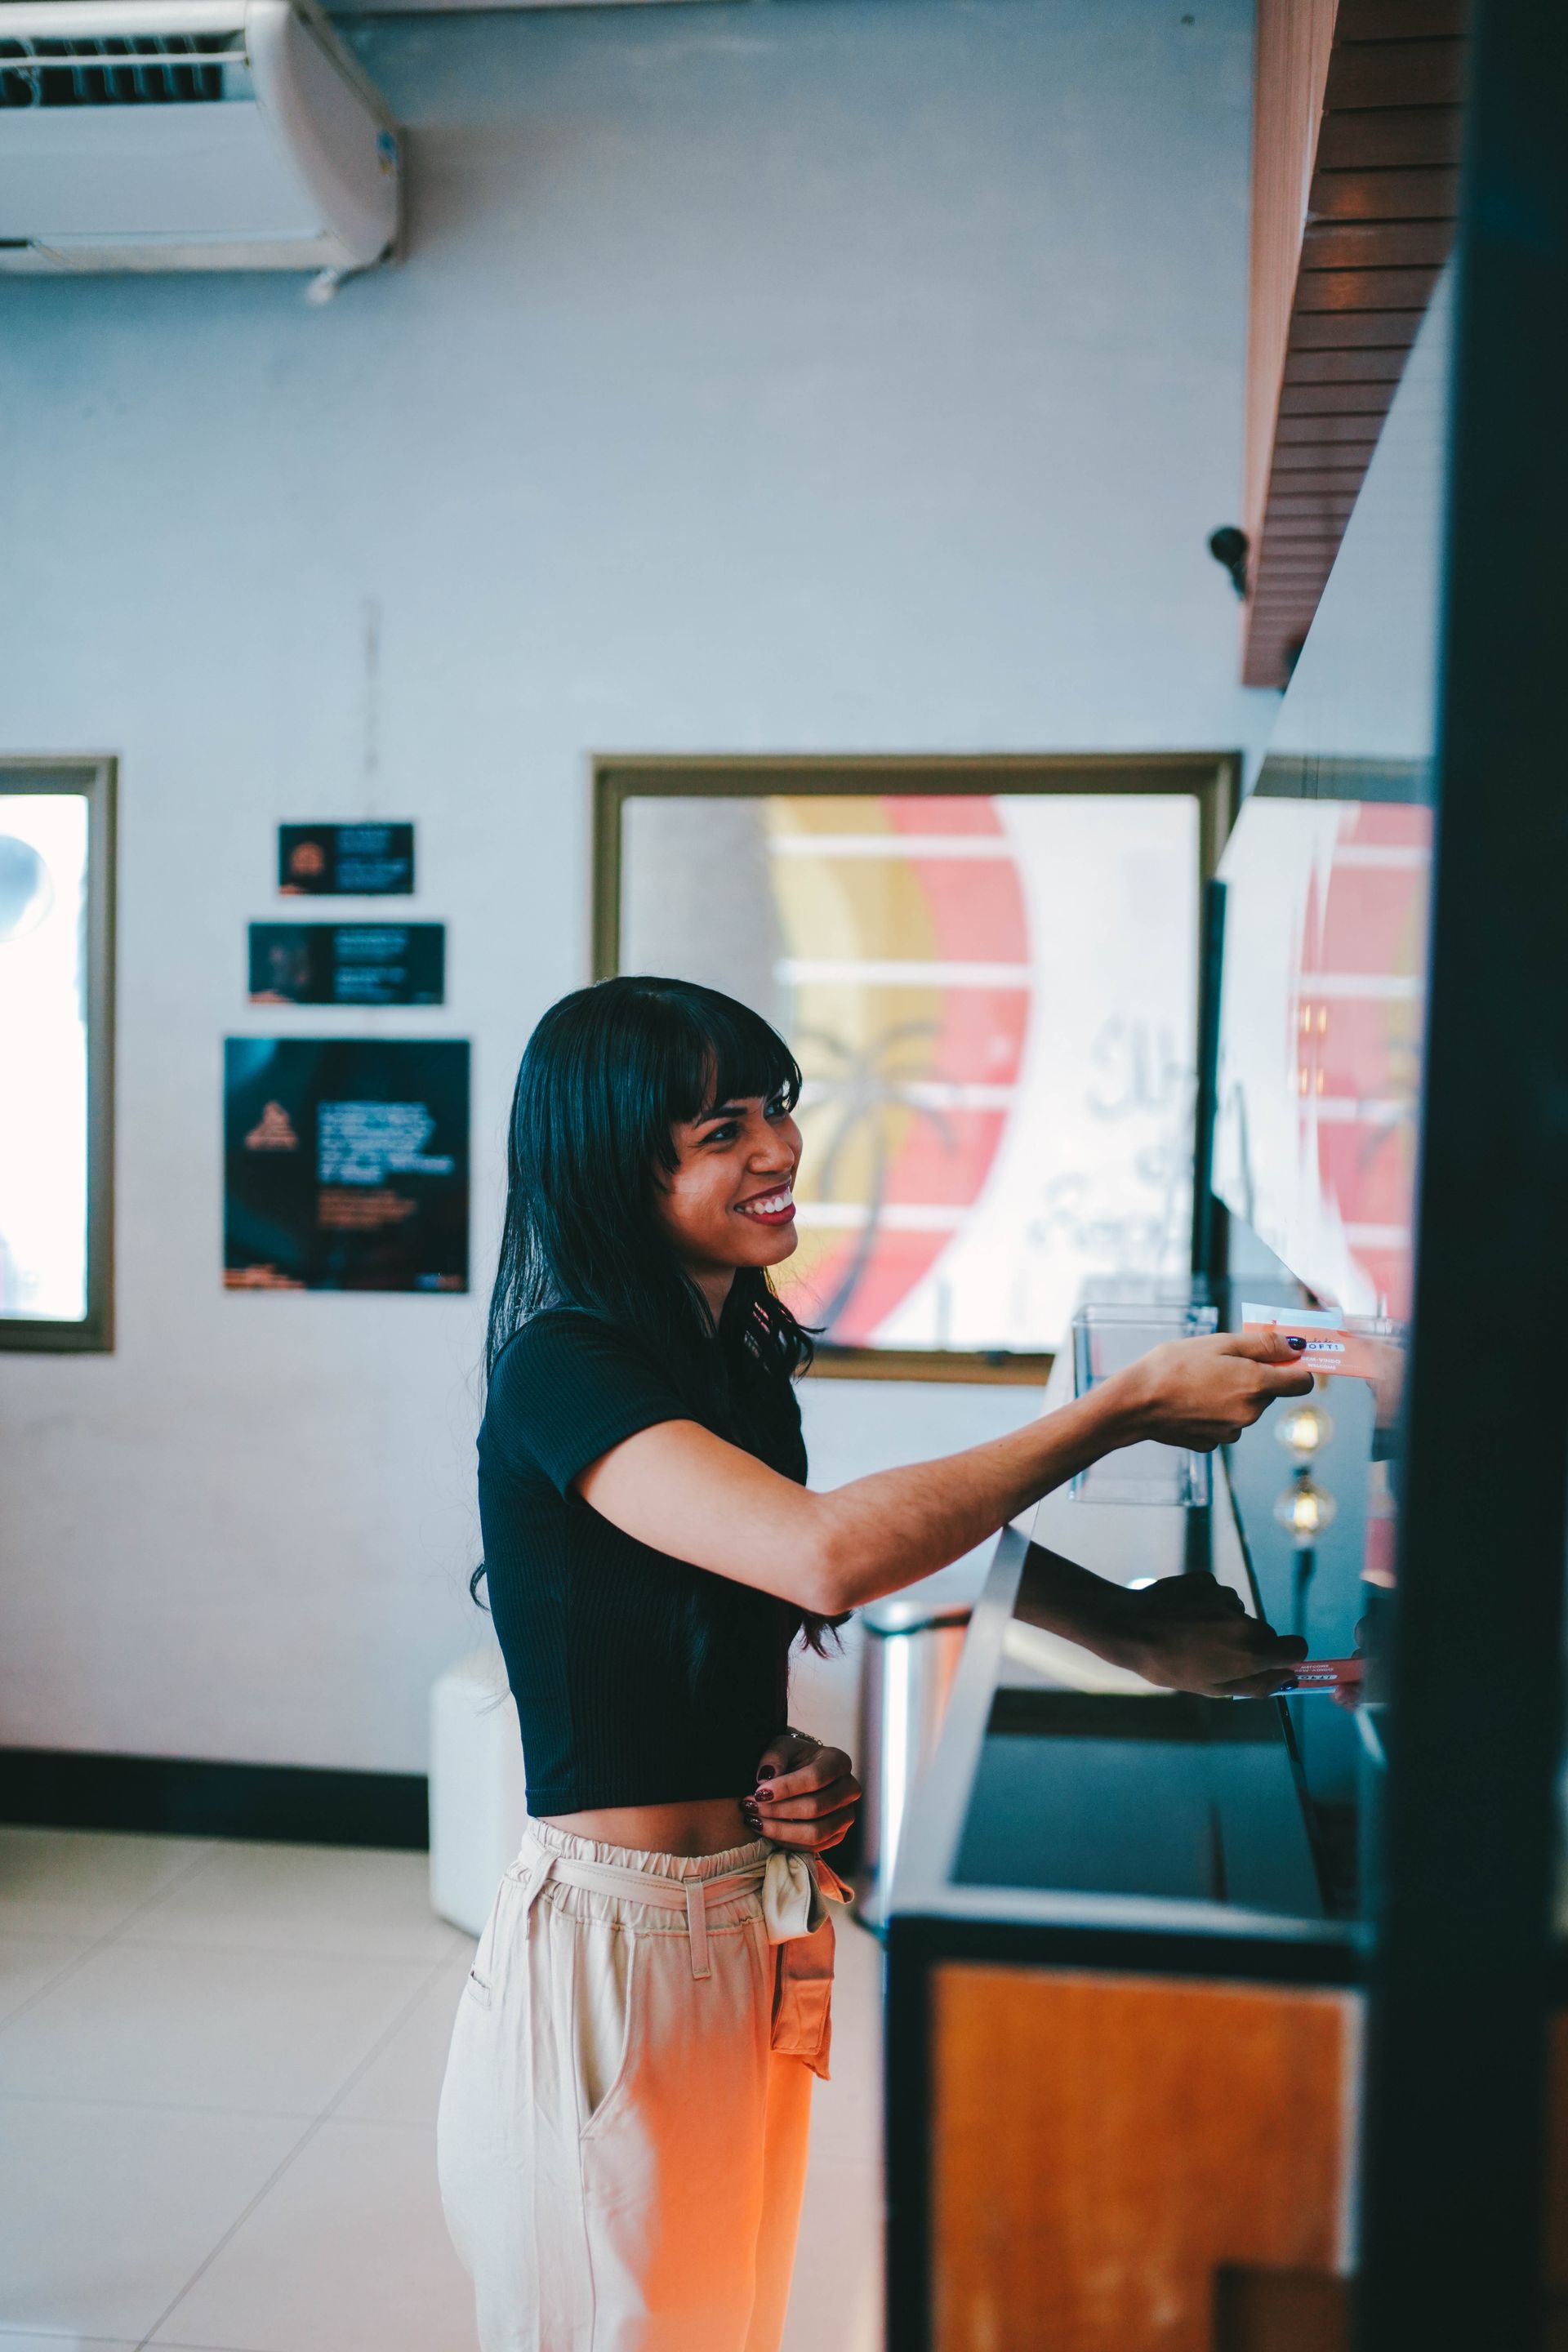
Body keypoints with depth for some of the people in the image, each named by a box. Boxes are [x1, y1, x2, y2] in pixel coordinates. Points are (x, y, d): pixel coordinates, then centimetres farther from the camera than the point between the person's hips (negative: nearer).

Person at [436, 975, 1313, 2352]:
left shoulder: (736, 1359, 7)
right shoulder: (561, 1371, -19)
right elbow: (827, 1554, -35)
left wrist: (801, 1770, -3)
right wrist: (1129, 1408, -28)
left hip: (748, 1930, 8)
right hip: (614, 1940, -8)